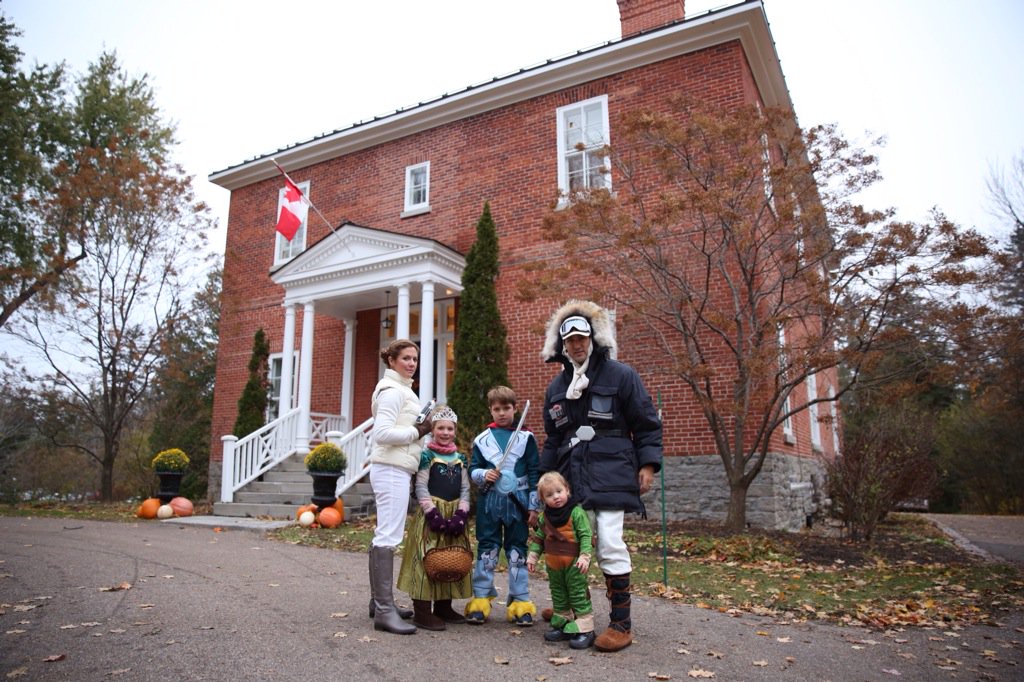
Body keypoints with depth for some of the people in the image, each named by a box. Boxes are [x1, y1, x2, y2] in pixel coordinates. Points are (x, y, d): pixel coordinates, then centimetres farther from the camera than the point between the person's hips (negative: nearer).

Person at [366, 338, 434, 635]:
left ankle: (379, 601, 21)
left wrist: (420, 427, 9)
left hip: (394, 469, 10)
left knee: (385, 534, 13)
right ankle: (384, 610, -9)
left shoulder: (400, 388, 21)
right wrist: (418, 431, -14)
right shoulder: (392, 390, -10)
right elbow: (382, 432, -20)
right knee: (389, 536, -11)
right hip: (392, 470, -10)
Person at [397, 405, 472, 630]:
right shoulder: (427, 456, -4)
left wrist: (461, 515, -6)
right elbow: (421, 488, -9)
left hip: (454, 514, 6)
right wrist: (435, 515, -17)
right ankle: (422, 611, 1)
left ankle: (444, 606, 24)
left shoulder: (460, 458, 10)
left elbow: (465, 489, 9)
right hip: (431, 513, -5)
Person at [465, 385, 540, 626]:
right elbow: (472, 469, 9)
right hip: (489, 501, 1)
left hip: (517, 501, -1)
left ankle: (520, 601, 15)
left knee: (517, 550, 6)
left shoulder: (526, 438, 1)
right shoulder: (482, 439, 4)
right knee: (486, 549, 5)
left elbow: (534, 473, 1)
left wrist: (534, 507, -1)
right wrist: (484, 475, -13)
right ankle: (481, 598, 14)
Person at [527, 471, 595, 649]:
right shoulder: (545, 517, 4)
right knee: (558, 597, 17)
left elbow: (586, 536, -15)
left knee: (579, 596, -1)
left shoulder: (577, 512, -13)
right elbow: (538, 538, 13)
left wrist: (585, 556, -22)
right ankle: (562, 625, 31)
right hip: (553, 565, 6)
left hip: (574, 564, -6)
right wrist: (532, 556, 7)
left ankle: (585, 629, 6)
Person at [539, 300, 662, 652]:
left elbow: (647, 424, 1)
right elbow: (553, 439, 21)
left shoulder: (620, 375, -1)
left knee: (609, 544, -10)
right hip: (572, 477, 5)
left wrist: (647, 464, -7)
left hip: (610, 475, -5)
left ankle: (621, 623, 3)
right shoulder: (557, 387, 15)